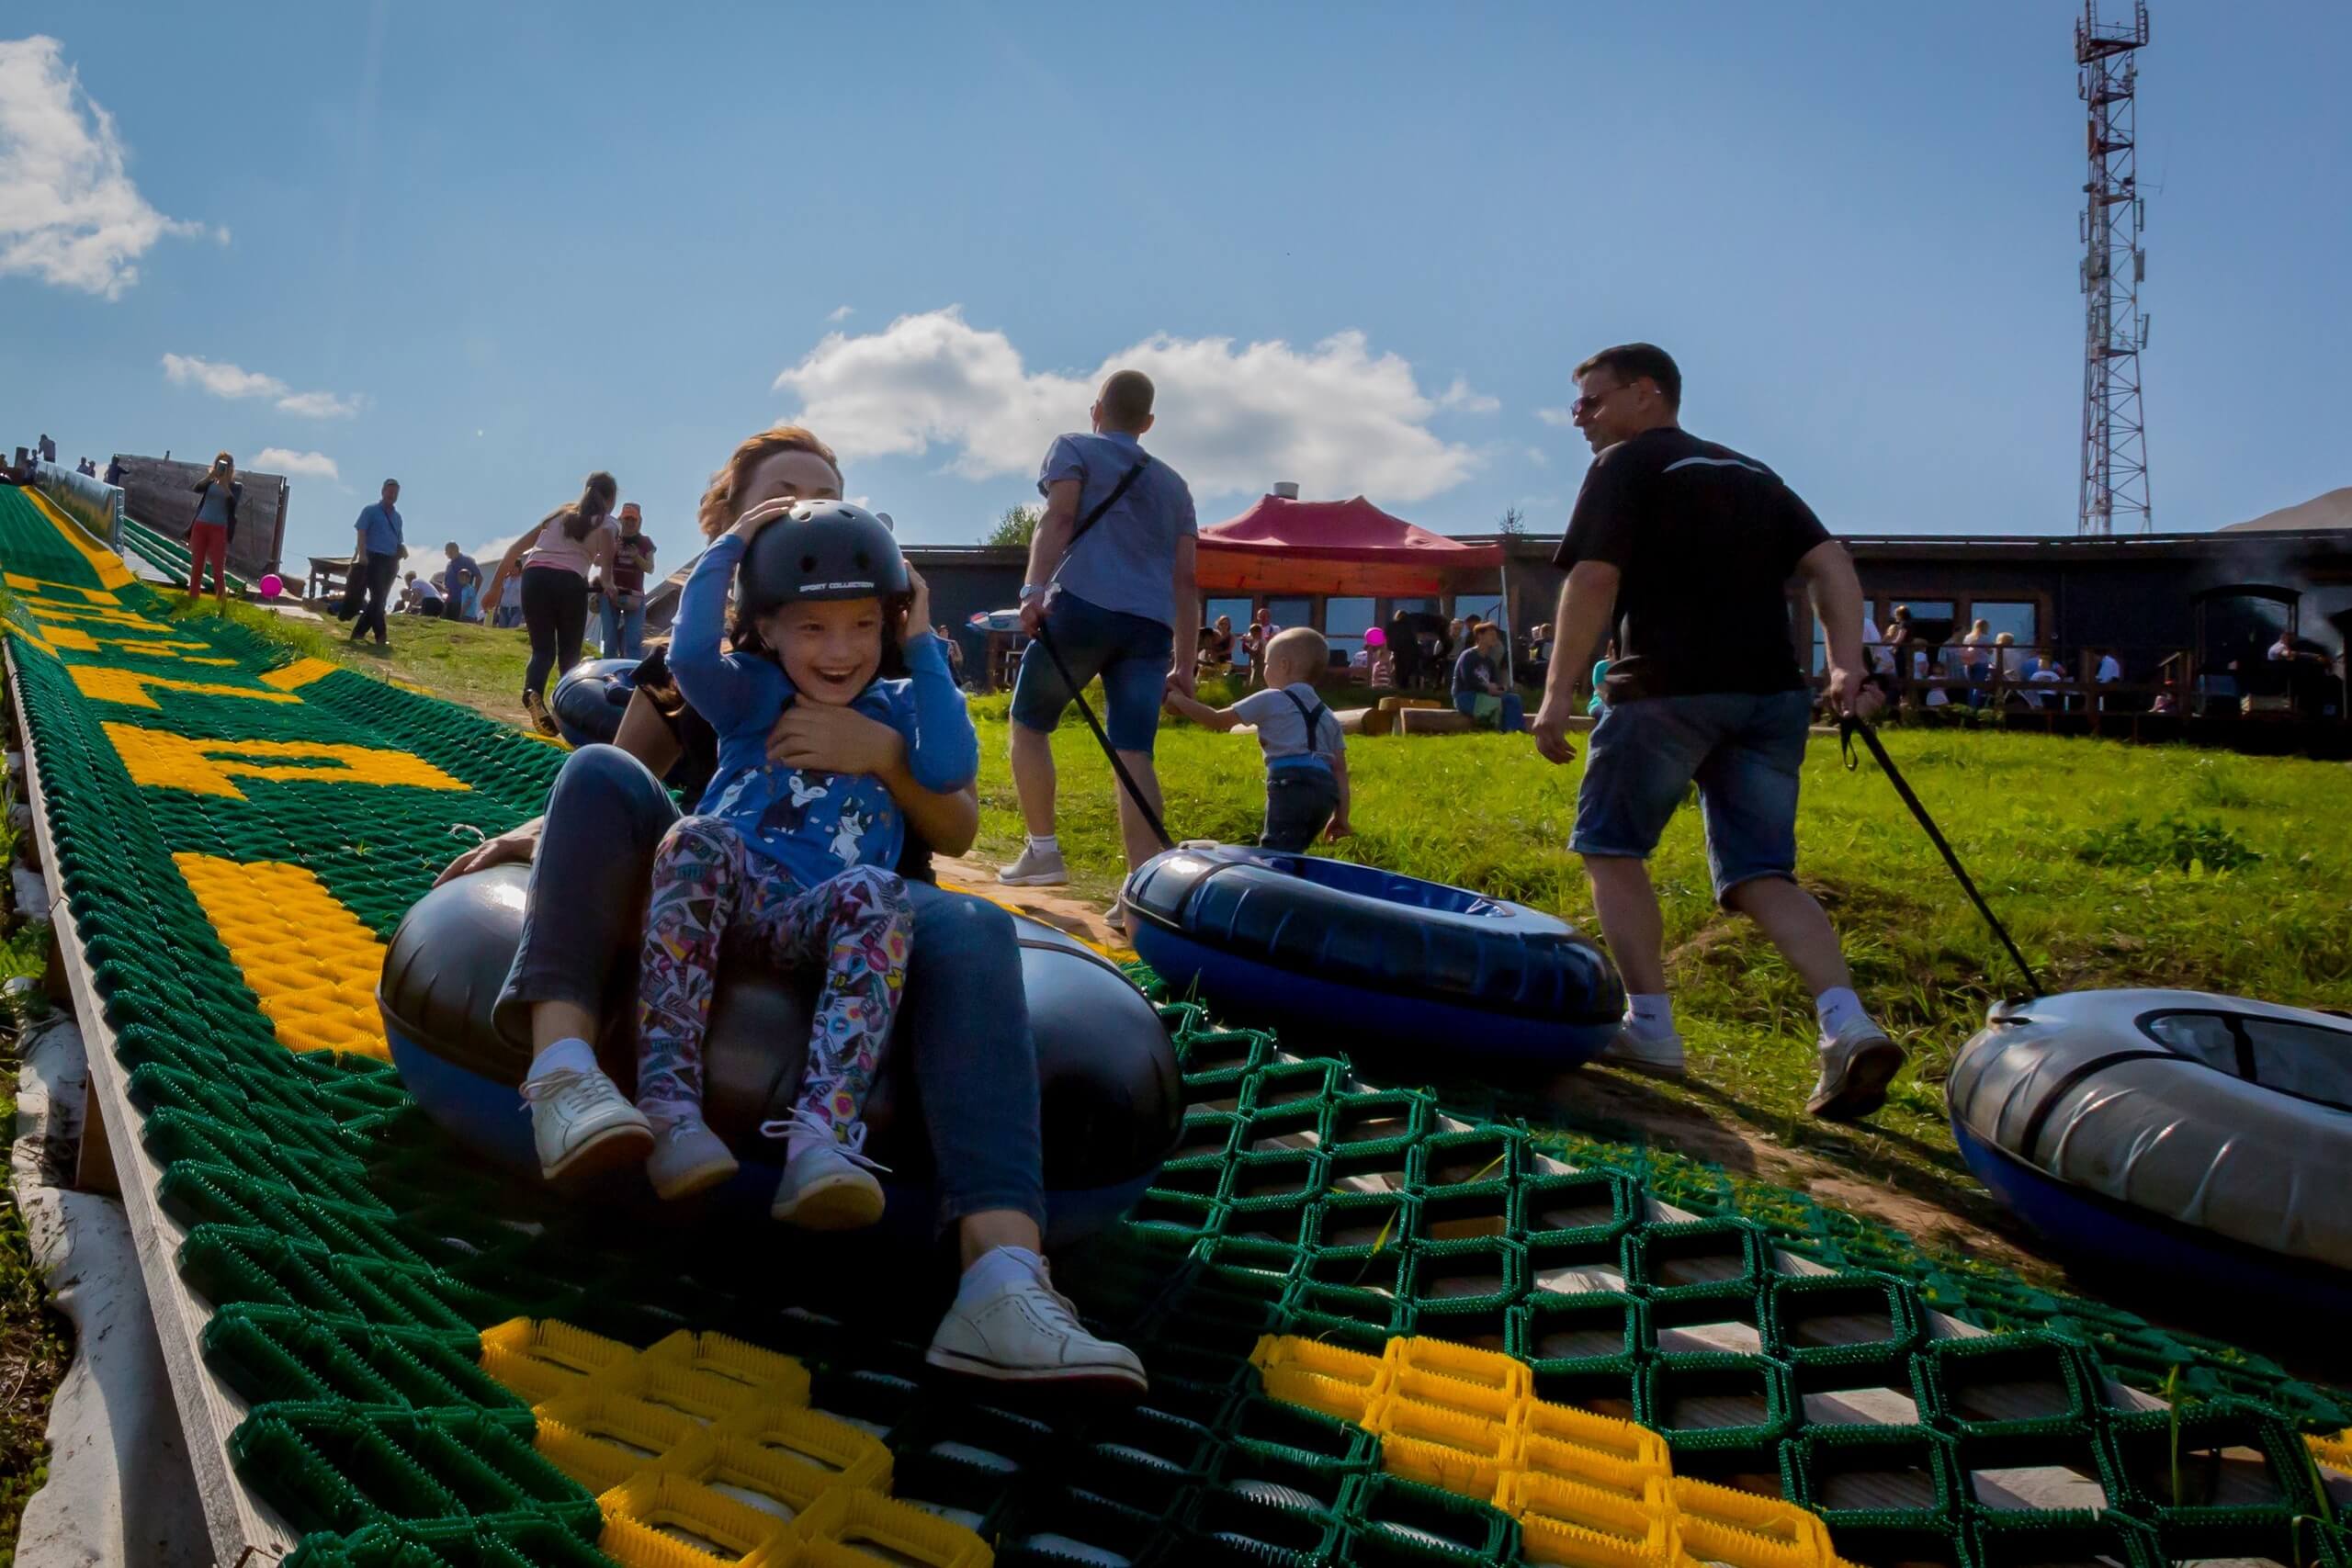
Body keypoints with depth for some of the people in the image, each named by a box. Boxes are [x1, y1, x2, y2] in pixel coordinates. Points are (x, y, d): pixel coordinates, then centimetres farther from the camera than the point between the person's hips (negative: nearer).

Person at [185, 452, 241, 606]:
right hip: (200, 526, 3)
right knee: (196, 567, 4)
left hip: (219, 529, -3)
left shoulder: (236, 486, 4)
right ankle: (192, 603, 8)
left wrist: (224, 483, -19)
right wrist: (211, 475, -19)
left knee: (218, 570, -5)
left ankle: (221, 604, -4)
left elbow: (232, 502, -14)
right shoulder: (210, 482, 11)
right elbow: (197, 488, -9)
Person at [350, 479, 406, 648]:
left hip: (390, 561, 7)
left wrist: (402, 550, 1)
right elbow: (361, 532, -7)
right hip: (373, 558, -7)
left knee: (380, 598, 5)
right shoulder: (370, 510, 1)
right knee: (377, 597, -12)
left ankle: (358, 632, 12)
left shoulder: (397, 516, 18)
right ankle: (381, 636, -14)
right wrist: (362, 554, -19)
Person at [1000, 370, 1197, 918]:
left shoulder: (1074, 448, 16)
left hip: (1083, 606, -4)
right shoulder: (1174, 484, 28)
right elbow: (1185, 579, 22)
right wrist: (1185, 658, 22)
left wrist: (1035, 588, -17)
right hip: (1150, 625, 4)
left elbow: (1059, 519, -5)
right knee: (1133, 753, -3)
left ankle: (1042, 850, 10)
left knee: (1029, 723, 14)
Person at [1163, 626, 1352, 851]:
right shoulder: (1327, 715, 25)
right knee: (1289, 856, 20)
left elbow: (1217, 720, 11)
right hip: (1325, 789, 7)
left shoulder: (1270, 700, 8)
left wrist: (1180, 701, 24)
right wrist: (1341, 815, 22)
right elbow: (1340, 768, 20)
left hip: (1291, 784, -7)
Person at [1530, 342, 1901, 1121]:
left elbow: (1593, 580, -10)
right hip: (1771, 692, 6)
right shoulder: (1753, 474, 24)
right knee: (1761, 874, 6)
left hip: (1668, 686, -6)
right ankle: (1847, 1022, -13)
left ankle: (1651, 1028, 7)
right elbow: (1830, 564, 11)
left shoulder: (1627, 464, 4)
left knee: (1610, 847, 10)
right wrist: (1847, 668, 3)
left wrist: (1558, 693, -9)